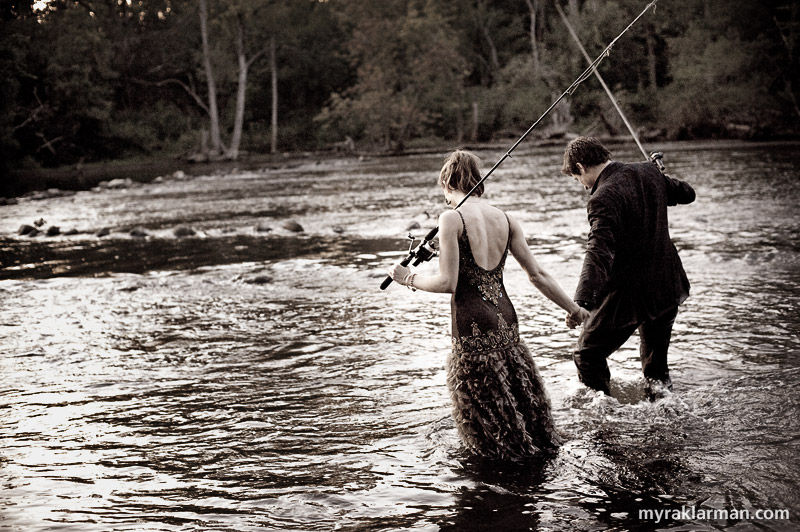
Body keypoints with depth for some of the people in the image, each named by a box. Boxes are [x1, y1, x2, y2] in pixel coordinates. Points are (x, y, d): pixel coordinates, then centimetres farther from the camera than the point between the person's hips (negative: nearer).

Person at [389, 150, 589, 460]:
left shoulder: (452, 218, -12)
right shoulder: (505, 219, 6)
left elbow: (447, 282, -15)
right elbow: (537, 275, 8)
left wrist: (409, 279, 2)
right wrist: (573, 310, 18)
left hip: (473, 322, -6)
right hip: (505, 316, 6)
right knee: (518, 389, 22)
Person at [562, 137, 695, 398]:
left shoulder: (604, 198, -21)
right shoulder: (649, 172, 2)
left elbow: (599, 252, -34)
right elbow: (687, 194, 20)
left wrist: (582, 302, -43)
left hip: (627, 294, -8)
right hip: (668, 288, 8)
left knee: (588, 355, 7)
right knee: (656, 362, 25)